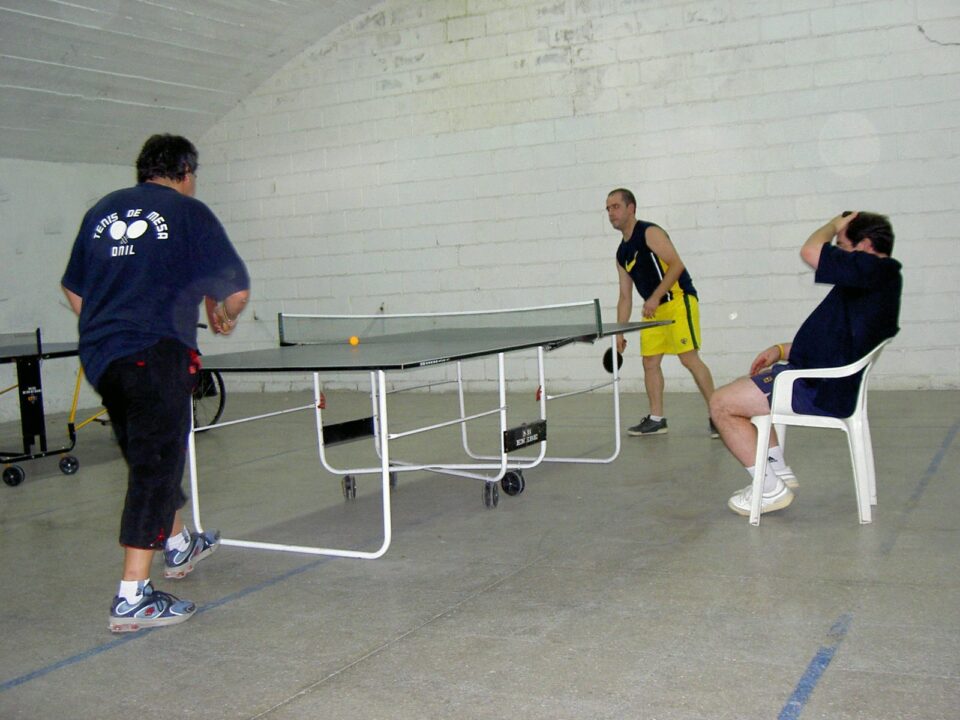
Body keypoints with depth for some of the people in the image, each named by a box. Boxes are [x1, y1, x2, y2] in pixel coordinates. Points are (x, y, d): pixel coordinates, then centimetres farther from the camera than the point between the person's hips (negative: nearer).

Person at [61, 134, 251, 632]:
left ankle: (178, 546, 42)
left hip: (99, 358, 7)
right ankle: (132, 599, -4)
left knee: (149, 459, 21)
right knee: (156, 467, -3)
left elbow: (74, 291, 20)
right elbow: (237, 291, 0)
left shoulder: (101, 212, 15)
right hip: (156, 356, -7)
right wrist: (223, 317, 20)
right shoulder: (189, 213, -1)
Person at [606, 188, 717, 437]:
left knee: (689, 358, -14)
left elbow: (677, 265, -18)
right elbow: (625, 296, 18)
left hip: (679, 300, -9)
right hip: (653, 309, 9)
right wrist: (619, 332, 11)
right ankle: (656, 419, 12)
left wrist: (655, 297, -25)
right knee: (650, 362, 5)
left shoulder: (650, 233, -8)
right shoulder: (622, 253, 16)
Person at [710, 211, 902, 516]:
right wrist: (782, 350, 12)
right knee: (744, 388, 28)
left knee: (721, 403, -8)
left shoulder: (878, 270, -18)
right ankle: (779, 470, 25)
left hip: (819, 391, -11)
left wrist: (835, 225, -6)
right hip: (830, 385, 11)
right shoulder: (879, 278, 14)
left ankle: (771, 489, -2)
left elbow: (810, 251, -26)